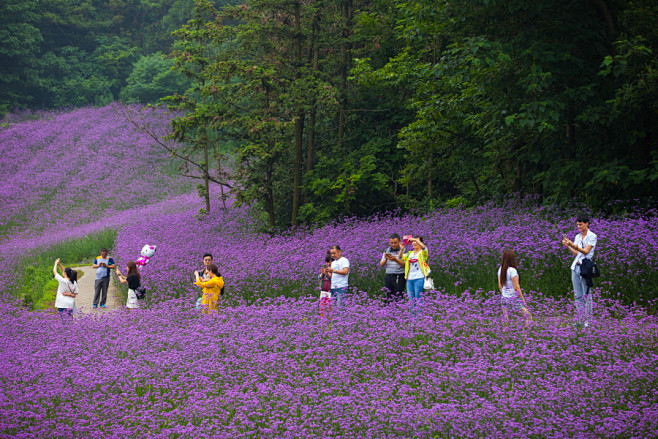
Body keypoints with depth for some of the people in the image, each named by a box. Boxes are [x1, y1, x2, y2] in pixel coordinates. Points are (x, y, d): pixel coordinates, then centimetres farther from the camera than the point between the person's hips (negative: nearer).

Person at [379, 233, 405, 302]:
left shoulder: (403, 250, -2)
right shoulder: (387, 251, 14)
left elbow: (404, 265, -9)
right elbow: (381, 264, 10)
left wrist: (395, 260, -23)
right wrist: (386, 259, -10)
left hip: (399, 277, -5)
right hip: (388, 277, 5)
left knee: (398, 298, -10)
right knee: (388, 298, 2)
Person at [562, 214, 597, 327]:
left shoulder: (592, 236, -4)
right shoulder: (577, 236, 16)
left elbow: (586, 251, -14)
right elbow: (575, 253, 14)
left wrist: (573, 245, -25)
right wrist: (567, 246, -2)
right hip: (575, 267, 7)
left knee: (586, 295, -5)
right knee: (578, 296, 7)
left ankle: (588, 321, -3)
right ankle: (580, 320, 10)